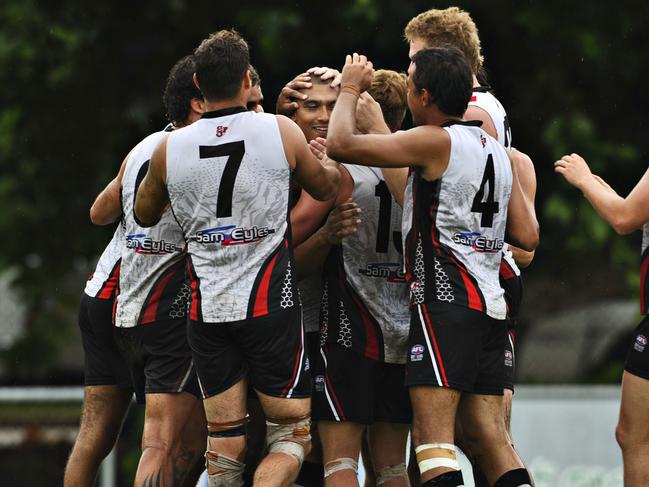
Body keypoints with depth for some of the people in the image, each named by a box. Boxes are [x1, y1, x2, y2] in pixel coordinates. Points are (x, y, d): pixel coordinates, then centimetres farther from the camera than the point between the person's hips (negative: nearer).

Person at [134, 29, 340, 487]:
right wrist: (331, 160, 36)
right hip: (271, 304, -2)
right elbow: (326, 187, 15)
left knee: (226, 443, 8)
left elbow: (145, 214, 20)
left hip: (206, 308, 2)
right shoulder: (282, 132, -5)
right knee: (292, 432, 4)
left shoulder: (170, 148, 0)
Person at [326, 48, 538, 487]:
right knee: (491, 439, 7)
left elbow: (341, 144, -11)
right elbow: (527, 237, 17)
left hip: (445, 302, -8)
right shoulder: (497, 152, 16)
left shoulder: (435, 142, -8)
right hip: (490, 306, 8)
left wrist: (351, 89, 7)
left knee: (433, 437, -13)